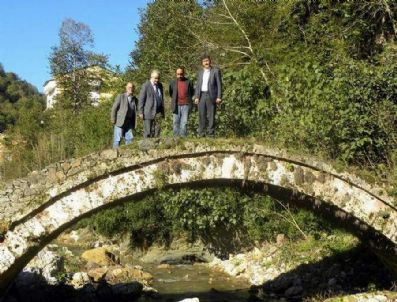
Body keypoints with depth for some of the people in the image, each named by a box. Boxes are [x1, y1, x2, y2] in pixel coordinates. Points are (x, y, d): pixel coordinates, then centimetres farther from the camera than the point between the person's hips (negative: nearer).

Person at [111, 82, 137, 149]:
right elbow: (114, 108, -4)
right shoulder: (120, 96, -3)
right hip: (120, 121, -4)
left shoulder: (135, 99, 10)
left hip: (129, 122, 4)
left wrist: (133, 124, 10)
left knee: (129, 138, -4)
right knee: (117, 139, -5)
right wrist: (113, 120, -9)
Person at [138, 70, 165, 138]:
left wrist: (163, 111, 19)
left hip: (158, 112, 5)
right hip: (148, 112, -5)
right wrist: (141, 112, -9)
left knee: (157, 130, 1)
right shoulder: (146, 86, -6)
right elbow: (141, 99, -5)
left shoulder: (160, 85, 13)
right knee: (148, 132, -3)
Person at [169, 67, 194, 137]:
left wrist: (188, 99, 10)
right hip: (176, 105, 1)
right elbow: (170, 93, 19)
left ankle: (183, 136, -2)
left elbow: (192, 92, 15)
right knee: (176, 122, 2)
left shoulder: (188, 82, 5)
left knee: (184, 122, -4)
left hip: (185, 105, -1)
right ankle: (176, 136, 7)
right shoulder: (173, 82, 8)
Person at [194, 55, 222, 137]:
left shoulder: (216, 71, 2)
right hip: (201, 95, 4)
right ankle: (201, 133, 6)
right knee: (201, 115, 2)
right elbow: (198, 85, 15)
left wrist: (219, 97, -10)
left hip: (211, 96, -4)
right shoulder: (200, 72, 16)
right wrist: (196, 97, 4)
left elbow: (219, 84, -2)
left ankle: (211, 133, 1)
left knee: (211, 115, -2)